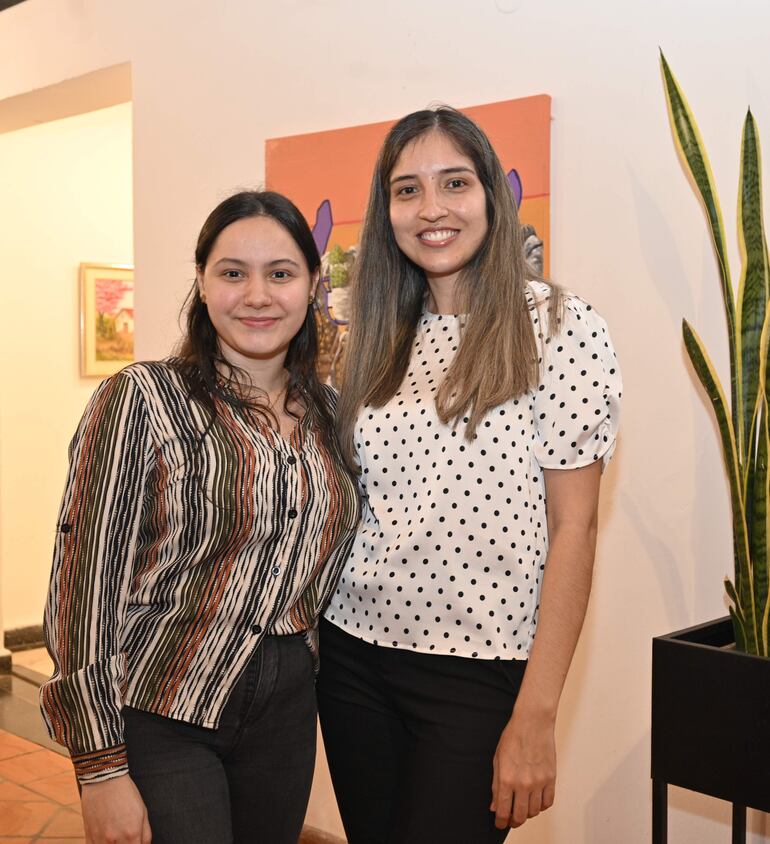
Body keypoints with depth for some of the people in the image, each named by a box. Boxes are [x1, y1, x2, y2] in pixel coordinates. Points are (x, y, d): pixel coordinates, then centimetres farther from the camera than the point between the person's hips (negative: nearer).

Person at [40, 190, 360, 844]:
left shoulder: (326, 410, 5)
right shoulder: (143, 399, -11)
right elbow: (86, 579, -14)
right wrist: (102, 767, -15)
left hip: (284, 711, 5)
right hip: (155, 717, -5)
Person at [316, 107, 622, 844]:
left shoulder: (557, 327, -9)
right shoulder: (379, 338, 6)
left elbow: (572, 526, -11)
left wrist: (536, 719, -13)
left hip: (476, 673, -5)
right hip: (353, 653, 5)